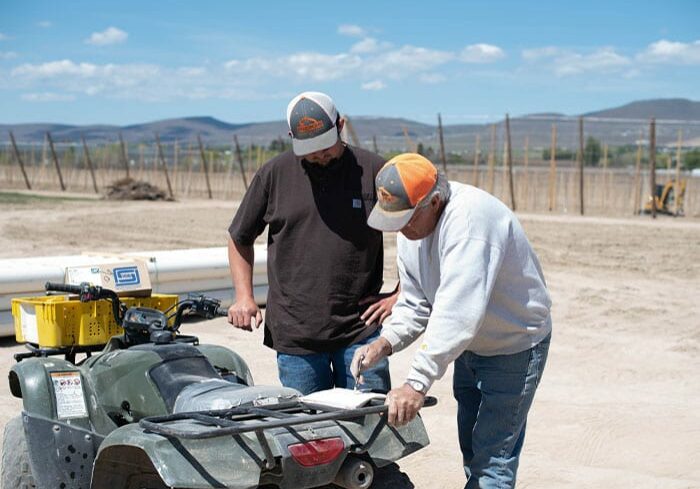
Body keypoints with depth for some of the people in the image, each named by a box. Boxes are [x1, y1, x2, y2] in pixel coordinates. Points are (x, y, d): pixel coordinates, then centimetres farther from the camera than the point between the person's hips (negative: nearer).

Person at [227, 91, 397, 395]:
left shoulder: (373, 171, 1)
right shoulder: (275, 174, 5)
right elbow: (240, 239, 16)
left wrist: (400, 295, 2)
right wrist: (244, 296, 4)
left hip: (361, 329, -1)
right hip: (294, 334, 1)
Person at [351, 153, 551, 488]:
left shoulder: (471, 219, -34)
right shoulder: (410, 225, -6)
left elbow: (457, 312, -41)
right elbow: (414, 302, 0)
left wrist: (417, 383, -44)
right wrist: (386, 342, -19)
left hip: (515, 346, -8)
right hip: (471, 346, 9)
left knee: (492, 459, -11)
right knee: (472, 450, 17)